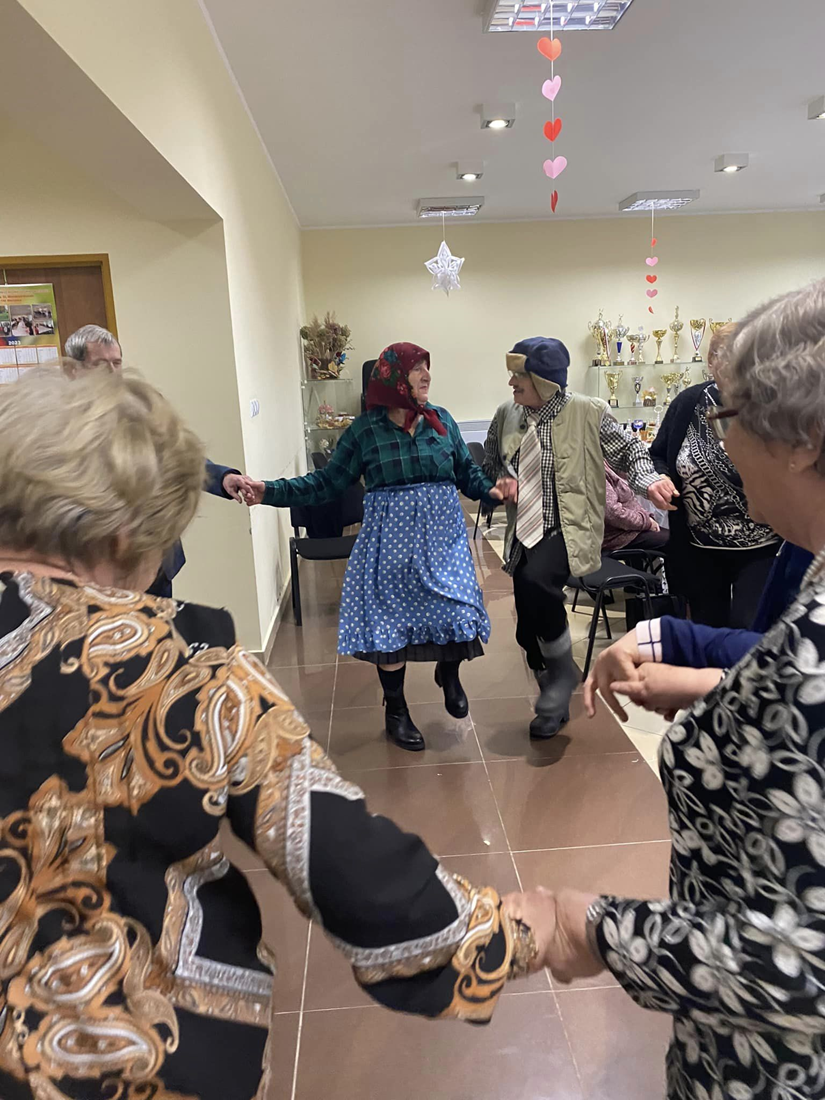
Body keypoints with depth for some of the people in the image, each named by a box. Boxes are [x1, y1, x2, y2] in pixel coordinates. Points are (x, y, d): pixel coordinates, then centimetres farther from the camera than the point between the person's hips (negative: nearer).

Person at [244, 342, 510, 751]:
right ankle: (396, 712, 26)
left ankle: (448, 673, 30)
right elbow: (326, 483, -2)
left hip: (442, 536, 2)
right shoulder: (365, 429, -3)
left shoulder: (441, 420, 4)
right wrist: (271, 492, -12)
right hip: (390, 539, -1)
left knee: (457, 611, -6)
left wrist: (491, 490, -11)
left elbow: (467, 472, 9)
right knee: (389, 624, 4)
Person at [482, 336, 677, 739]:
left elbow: (628, 450, 4)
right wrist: (501, 482, -2)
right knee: (528, 631, 7)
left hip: (570, 529, -5)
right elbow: (489, 466, 20)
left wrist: (649, 481, -16)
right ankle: (554, 705, 33)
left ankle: (563, 670, -8)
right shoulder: (506, 415, 6)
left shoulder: (588, 412, -7)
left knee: (535, 579, -35)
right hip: (524, 533, 5)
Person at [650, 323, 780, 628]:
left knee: (749, 629, -6)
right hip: (698, 548, 3)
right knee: (708, 630, 17)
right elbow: (658, 457, 8)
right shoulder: (688, 403, -4)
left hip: (761, 548, -3)